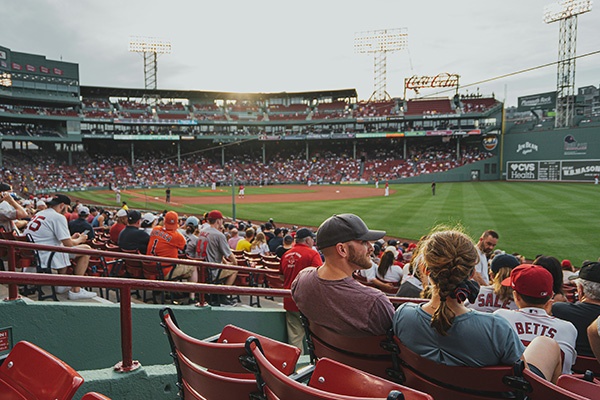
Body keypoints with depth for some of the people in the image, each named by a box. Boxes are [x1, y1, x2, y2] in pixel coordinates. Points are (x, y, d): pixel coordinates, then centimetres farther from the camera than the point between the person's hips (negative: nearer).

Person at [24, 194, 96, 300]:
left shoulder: (39, 214, 18)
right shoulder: (58, 217, -12)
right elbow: (68, 244, -13)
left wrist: (71, 237, 30)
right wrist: (80, 239, 7)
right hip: (44, 257, -10)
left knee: (64, 251, 33)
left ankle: (62, 285, 29)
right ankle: (75, 290, -7)